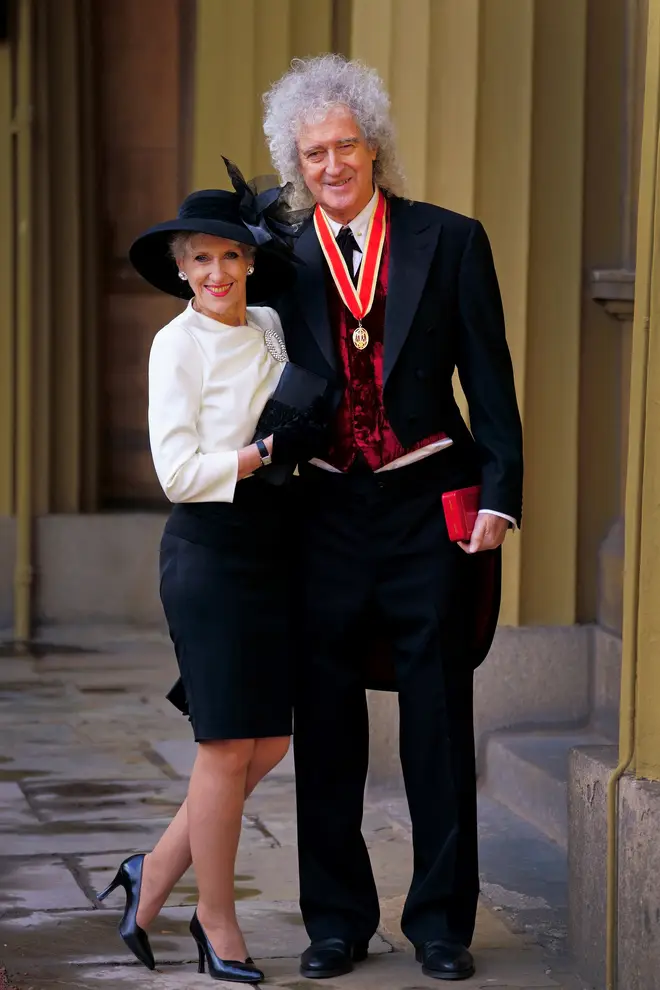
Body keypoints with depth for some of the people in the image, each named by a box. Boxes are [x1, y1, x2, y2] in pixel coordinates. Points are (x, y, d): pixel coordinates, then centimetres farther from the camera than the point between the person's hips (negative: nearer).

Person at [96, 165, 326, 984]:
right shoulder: (177, 344, -8)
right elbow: (180, 473, -14)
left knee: (270, 740, 7)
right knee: (228, 747, -2)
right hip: (208, 549, -7)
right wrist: (272, 450, -17)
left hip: (273, 544, 7)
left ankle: (155, 876, 21)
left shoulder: (270, 327, 9)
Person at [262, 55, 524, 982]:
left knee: (439, 721, 4)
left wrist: (499, 495, -6)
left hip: (431, 509, -2)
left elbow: (489, 379, 1)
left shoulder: (449, 242, 1)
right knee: (326, 723, 8)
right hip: (328, 513, 2)